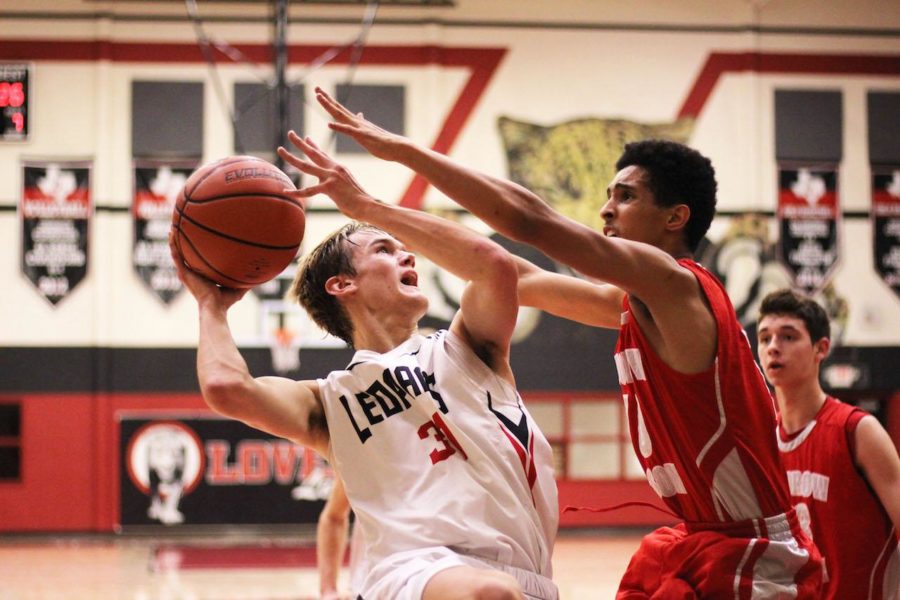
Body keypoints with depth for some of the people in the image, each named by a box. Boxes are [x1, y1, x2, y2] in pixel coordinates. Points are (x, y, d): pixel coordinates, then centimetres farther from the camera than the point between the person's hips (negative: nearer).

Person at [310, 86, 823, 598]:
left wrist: (402, 149, -17)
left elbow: (529, 219, -21)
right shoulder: (636, 303, 12)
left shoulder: (674, 285, -15)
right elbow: (525, 281, 20)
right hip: (703, 539, 9)